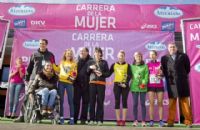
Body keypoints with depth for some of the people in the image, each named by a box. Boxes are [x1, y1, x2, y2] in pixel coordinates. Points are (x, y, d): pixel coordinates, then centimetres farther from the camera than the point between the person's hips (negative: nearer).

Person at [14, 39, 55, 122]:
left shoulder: (50, 55, 9)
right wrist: (26, 78, 5)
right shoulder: (34, 54, 10)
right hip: (34, 79, 0)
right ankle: (22, 116, -3)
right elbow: (29, 67, 10)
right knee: (26, 97, -7)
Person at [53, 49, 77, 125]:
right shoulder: (61, 62, 13)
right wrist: (53, 64, 11)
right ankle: (61, 118, 8)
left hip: (69, 83, -2)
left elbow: (75, 74, 5)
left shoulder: (74, 64, 6)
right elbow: (57, 70, 16)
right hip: (61, 82, 2)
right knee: (61, 100, 3)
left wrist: (72, 77, -13)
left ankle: (72, 118, 1)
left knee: (70, 101, -3)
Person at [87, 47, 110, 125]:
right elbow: (87, 72, 7)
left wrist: (102, 74, -11)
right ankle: (92, 119, 5)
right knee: (92, 101, -2)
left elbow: (108, 73, 6)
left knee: (100, 102, -3)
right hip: (92, 83, 1)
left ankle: (99, 120, 2)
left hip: (101, 84, -1)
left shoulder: (104, 62, 10)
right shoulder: (90, 62, 13)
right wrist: (90, 67, -11)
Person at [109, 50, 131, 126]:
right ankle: (118, 120, 6)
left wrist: (126, 83, -14)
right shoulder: (114, 65, 10)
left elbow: (129, 76, -3)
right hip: (117, 85, 1)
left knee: (124, 101, 0)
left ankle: (123, 120, 4)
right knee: (117, 102, 1)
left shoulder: (127, 65, 5)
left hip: (125, 85, -1)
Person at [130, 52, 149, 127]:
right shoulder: (132, 66, 9)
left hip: (143, 87, -1)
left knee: (142, 104, 3)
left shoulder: (145, 66, 5)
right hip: (134, 87, 1)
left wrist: (144, 83, -13)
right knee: (135, 104, 3)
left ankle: (143, 121, 7)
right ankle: (135, 120, 10)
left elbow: (146, 76, -2)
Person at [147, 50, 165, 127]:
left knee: (160, 103, 0)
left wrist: (161, 74, -13)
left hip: (159, 86, 0)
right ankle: (151, 121, -1)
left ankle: (161, 121, 1)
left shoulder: (160, 64, 6)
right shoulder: (148, 64, 8)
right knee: (151, 103, -3)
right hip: (151, 86, 0)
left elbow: (163, 74, 7)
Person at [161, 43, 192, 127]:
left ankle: (188, 122, 6)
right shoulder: (164, 58, 7)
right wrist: (168, 78, 2)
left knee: (185, 102, 3)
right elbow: (164, 70, 10)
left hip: (182, 82, 0)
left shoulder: (183, 56, 6)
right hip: (171, 83, 1)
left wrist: (183, 76, 10)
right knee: (171, 103, 3)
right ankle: (170, 122, 7)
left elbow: (187, 68, 11)